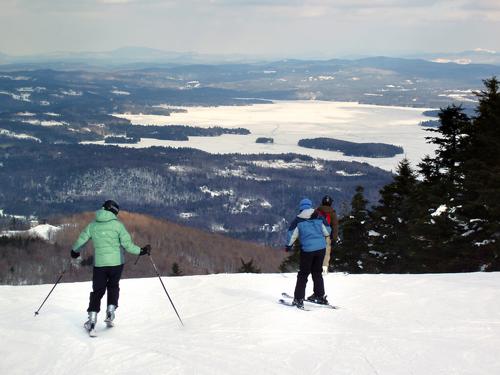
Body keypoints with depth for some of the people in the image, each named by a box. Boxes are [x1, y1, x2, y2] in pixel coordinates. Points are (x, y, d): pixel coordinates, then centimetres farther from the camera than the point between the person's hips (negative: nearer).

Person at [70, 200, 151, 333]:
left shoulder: (92, 225, 3)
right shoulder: (117, 224, -6)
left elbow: (80, 241, 8)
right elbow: (127, 244, -9)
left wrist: (74, 252, 28)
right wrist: (142, 251, 4)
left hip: (99, 263, 2)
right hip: (116, 262, -1)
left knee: (98, 291, 9)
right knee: (113, 286, 22)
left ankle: (92, 319, -1)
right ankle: (110, 311, 7)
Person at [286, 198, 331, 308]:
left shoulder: (298, 220, -5)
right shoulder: (319, 217, 1)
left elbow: (291, 234, -3)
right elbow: (327, 232, 7)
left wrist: (289, 245, 14)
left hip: (307, 249, -3)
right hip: (321, 248, 3)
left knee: (303, 274, 5)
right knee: (317, 272, 18)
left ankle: (298, 299, 1)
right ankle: (320, 296, 23)